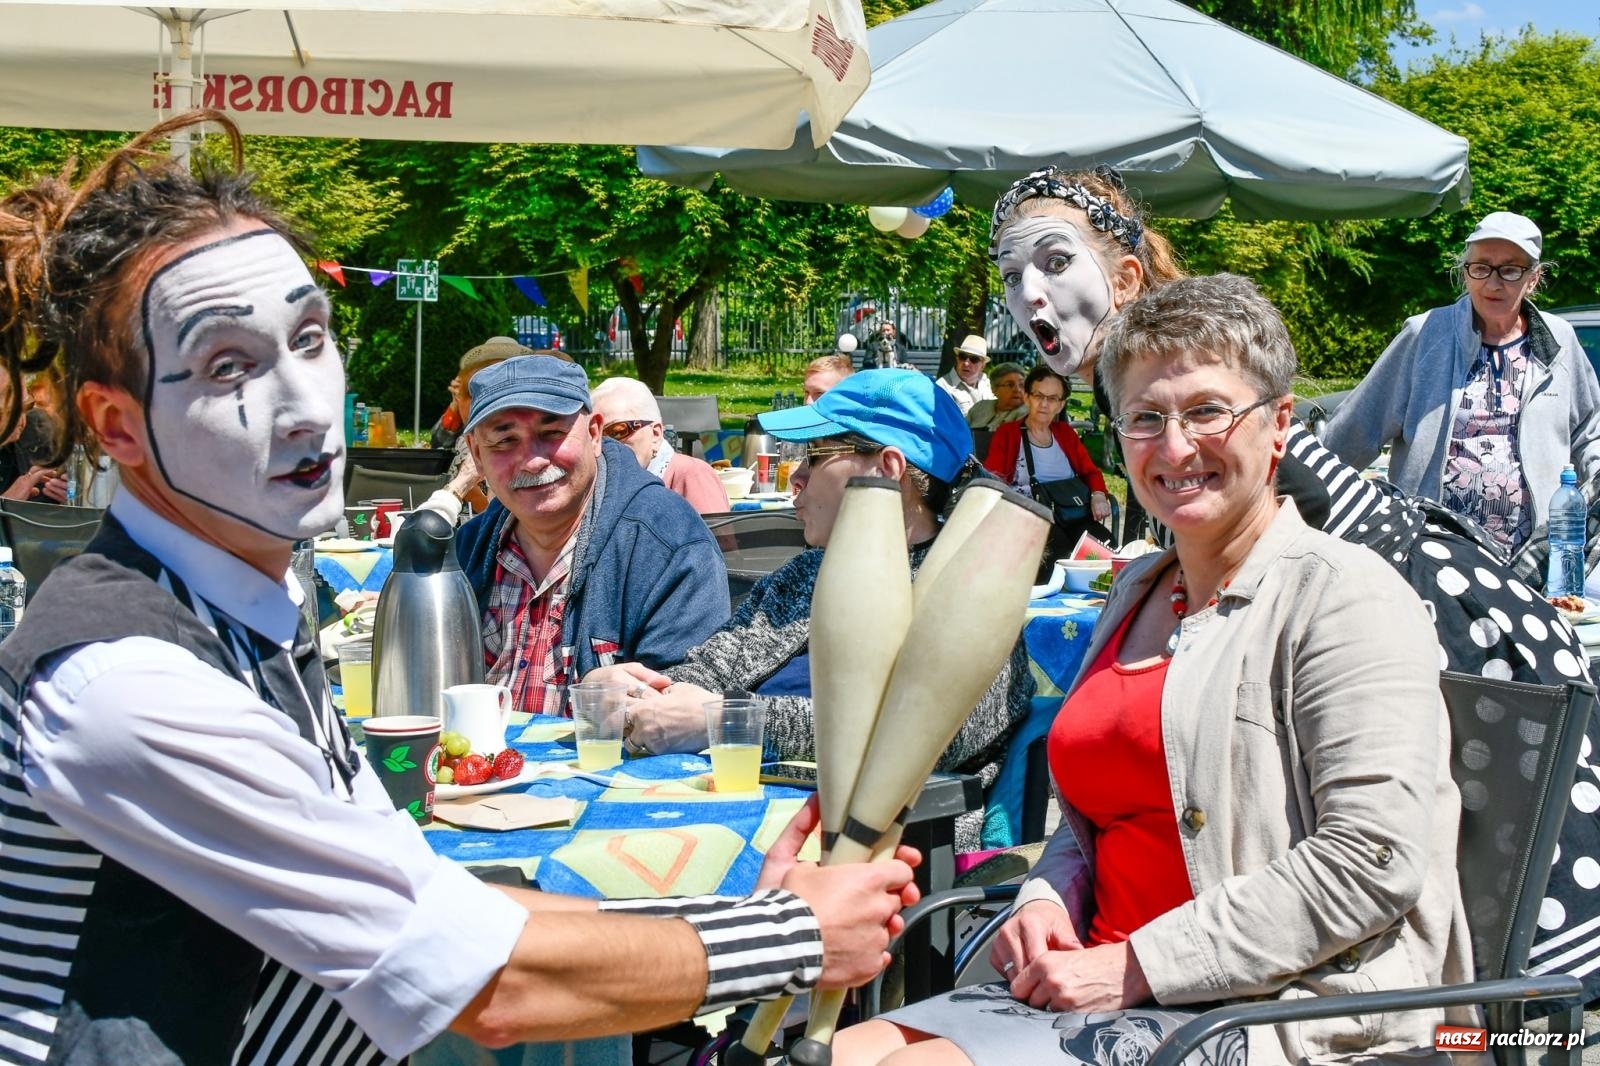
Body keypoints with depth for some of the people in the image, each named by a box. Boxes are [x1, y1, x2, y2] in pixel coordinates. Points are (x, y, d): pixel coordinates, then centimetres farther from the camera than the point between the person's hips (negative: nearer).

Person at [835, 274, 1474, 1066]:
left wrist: (1137, 966, -17)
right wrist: (1046, 899, 5)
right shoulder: (1138, 591, 17)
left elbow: (1373, 859, -18)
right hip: (1107, 990, 7)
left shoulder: (1341, 594, -8)